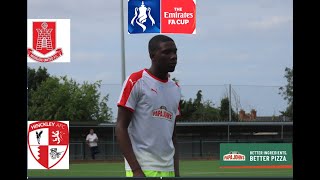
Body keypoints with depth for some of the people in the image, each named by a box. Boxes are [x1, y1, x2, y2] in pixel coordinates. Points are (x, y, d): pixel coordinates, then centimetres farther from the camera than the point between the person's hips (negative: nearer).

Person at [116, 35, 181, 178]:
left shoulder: (175, 89, 17)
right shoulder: (136, 82, -4)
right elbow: (121, 127, -7)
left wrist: (176, 172, 12)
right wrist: (136, 170, -15)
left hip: (168, 170, 7)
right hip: (142, 170, -7)